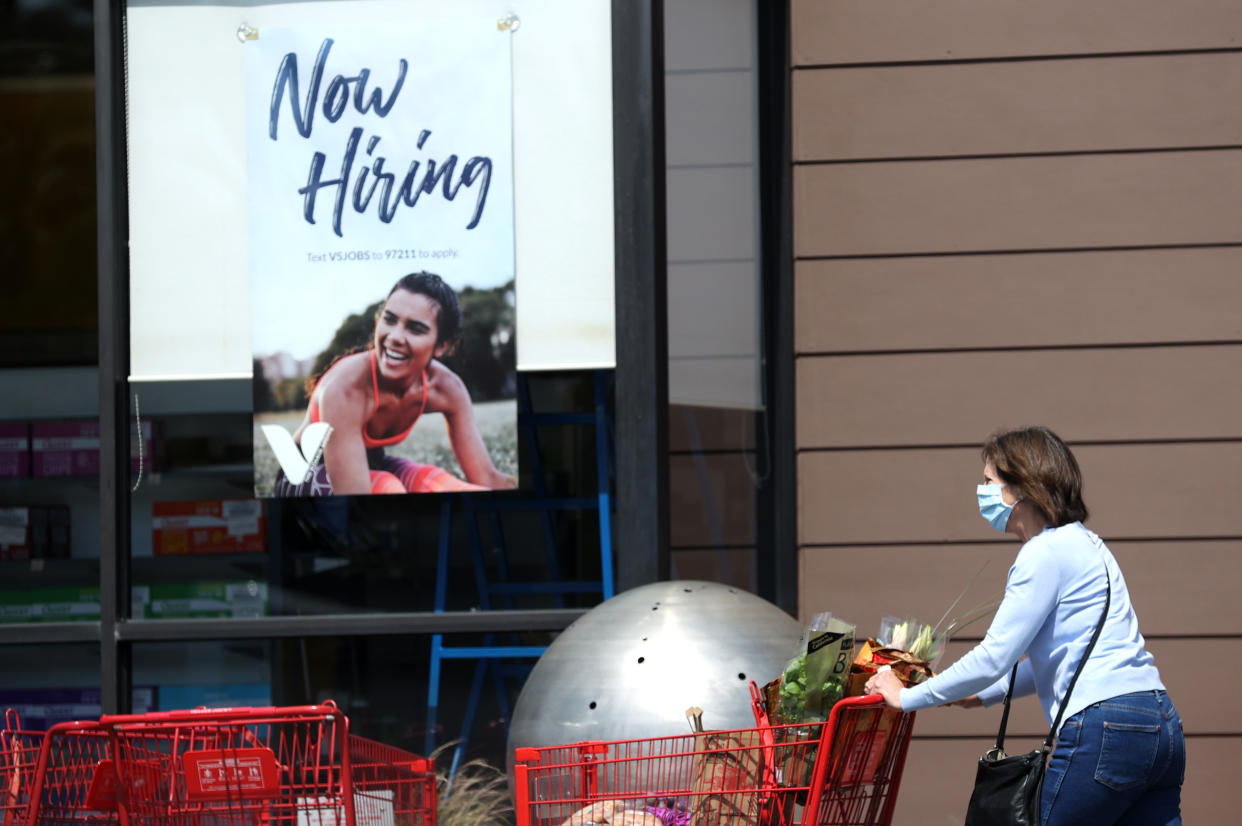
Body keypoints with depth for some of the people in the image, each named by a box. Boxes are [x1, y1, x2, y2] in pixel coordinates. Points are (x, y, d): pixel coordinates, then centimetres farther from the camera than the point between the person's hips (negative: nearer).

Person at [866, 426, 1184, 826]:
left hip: (1105, 731, -9)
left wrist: (907, 697, -1)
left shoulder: (1045, 554, -9)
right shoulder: (1082, 544, 22)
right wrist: (982, 694, 31)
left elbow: (993, 657, -11)